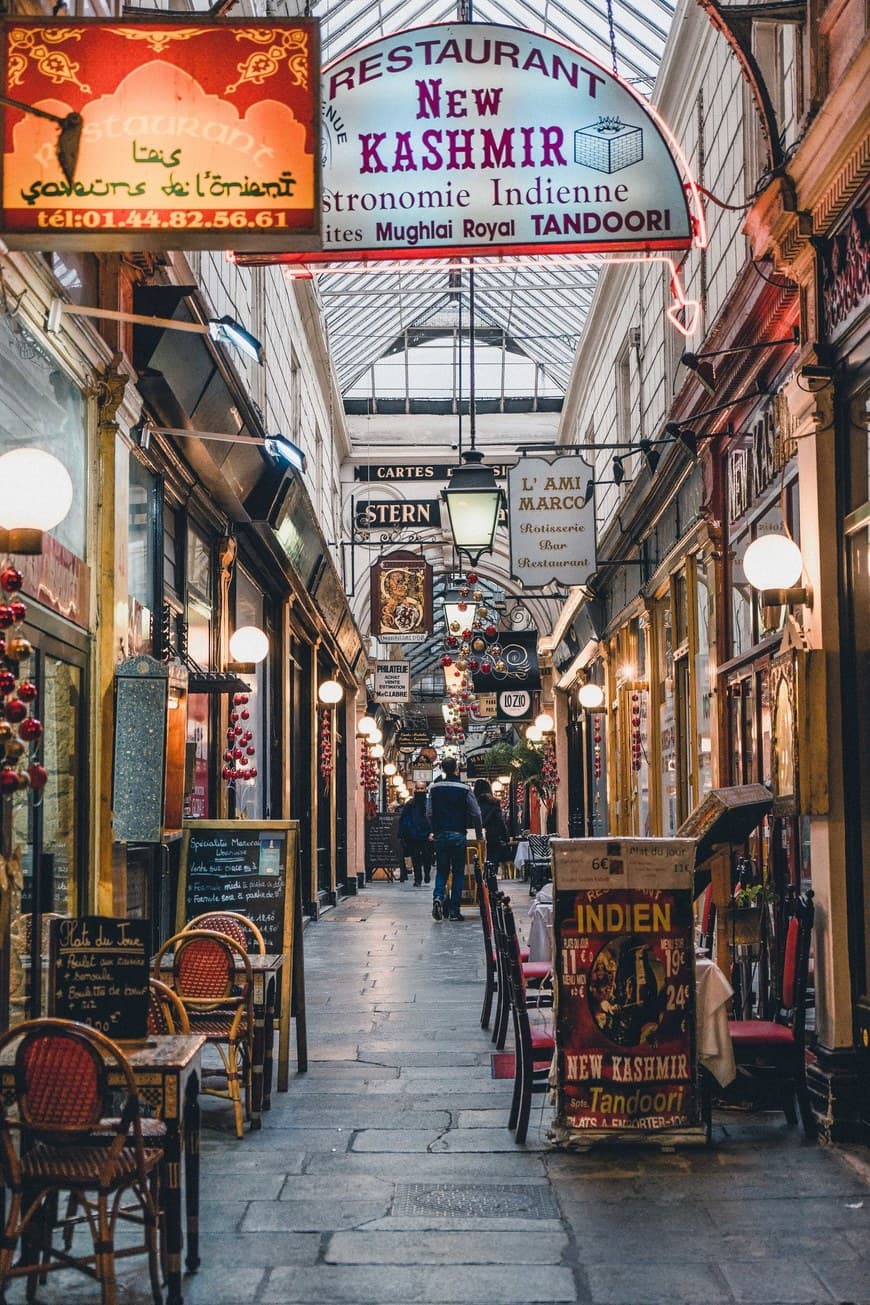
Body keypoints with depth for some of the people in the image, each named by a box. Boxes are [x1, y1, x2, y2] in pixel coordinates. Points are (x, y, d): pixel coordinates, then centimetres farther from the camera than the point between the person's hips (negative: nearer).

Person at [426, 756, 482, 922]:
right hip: (458, 835, -2)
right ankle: (454, 910, 4)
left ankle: (438, 897, -14)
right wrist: (479, 834, 10)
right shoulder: (464, 789, -6)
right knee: (458, 872, 6)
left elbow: (429, 813, 6)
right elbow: (475, 814, -3)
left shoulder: (434, 788, 2)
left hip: (440, 835, 2)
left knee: (441, 870, 12)